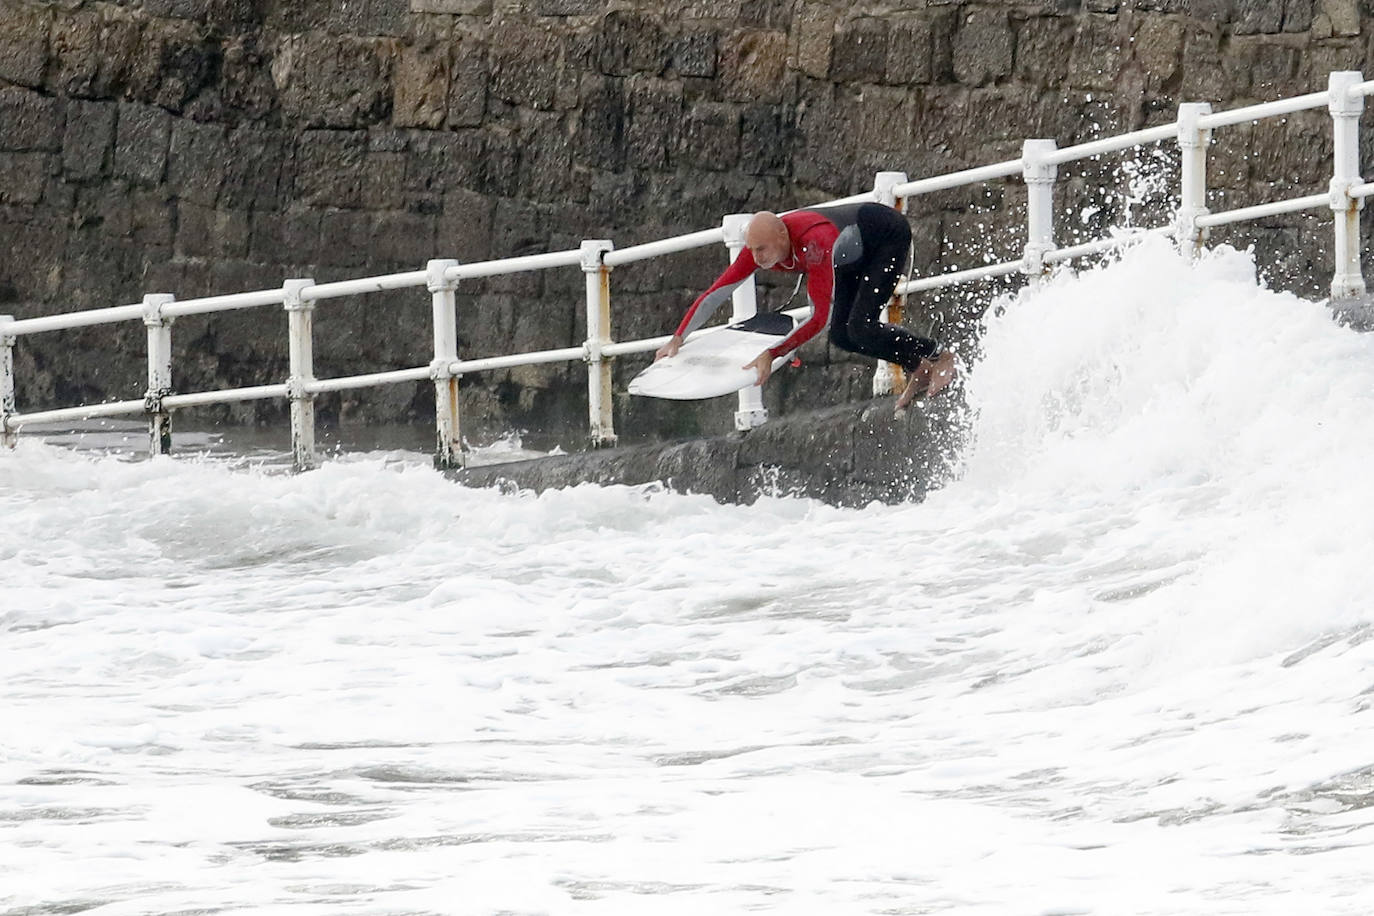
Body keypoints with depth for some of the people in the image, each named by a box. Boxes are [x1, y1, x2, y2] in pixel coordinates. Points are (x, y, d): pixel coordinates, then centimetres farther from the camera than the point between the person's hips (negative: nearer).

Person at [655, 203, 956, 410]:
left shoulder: (815, 246, -45)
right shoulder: (759, 246, -24)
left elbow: (820, 317, -46)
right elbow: (714, 294, -19)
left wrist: (771, 354, -50)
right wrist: (677, 339, -28)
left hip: (889, 235, -8)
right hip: (857, 254, 8)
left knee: (860, 328, -19)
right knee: (841, 335, 1)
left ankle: (939, 357, 0)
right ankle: (917, 366, 17)